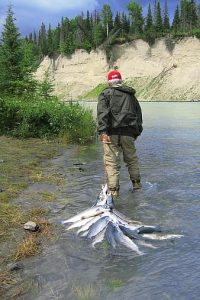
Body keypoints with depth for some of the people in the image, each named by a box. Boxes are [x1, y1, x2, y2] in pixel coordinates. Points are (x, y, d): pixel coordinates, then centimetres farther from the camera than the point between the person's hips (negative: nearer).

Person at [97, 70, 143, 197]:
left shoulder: (105, 94, 5)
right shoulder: (131, 95, 18)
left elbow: (102, 113, -11)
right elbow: (139, 114, 19)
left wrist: (103, 131, -18)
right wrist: (137, 132, 24)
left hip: (111, 132, -3)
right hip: (128, 132, 4)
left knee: (111, 161, 1)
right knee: (131, 157, 20)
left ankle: (114, 189, 1)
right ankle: (136, 182, 29)